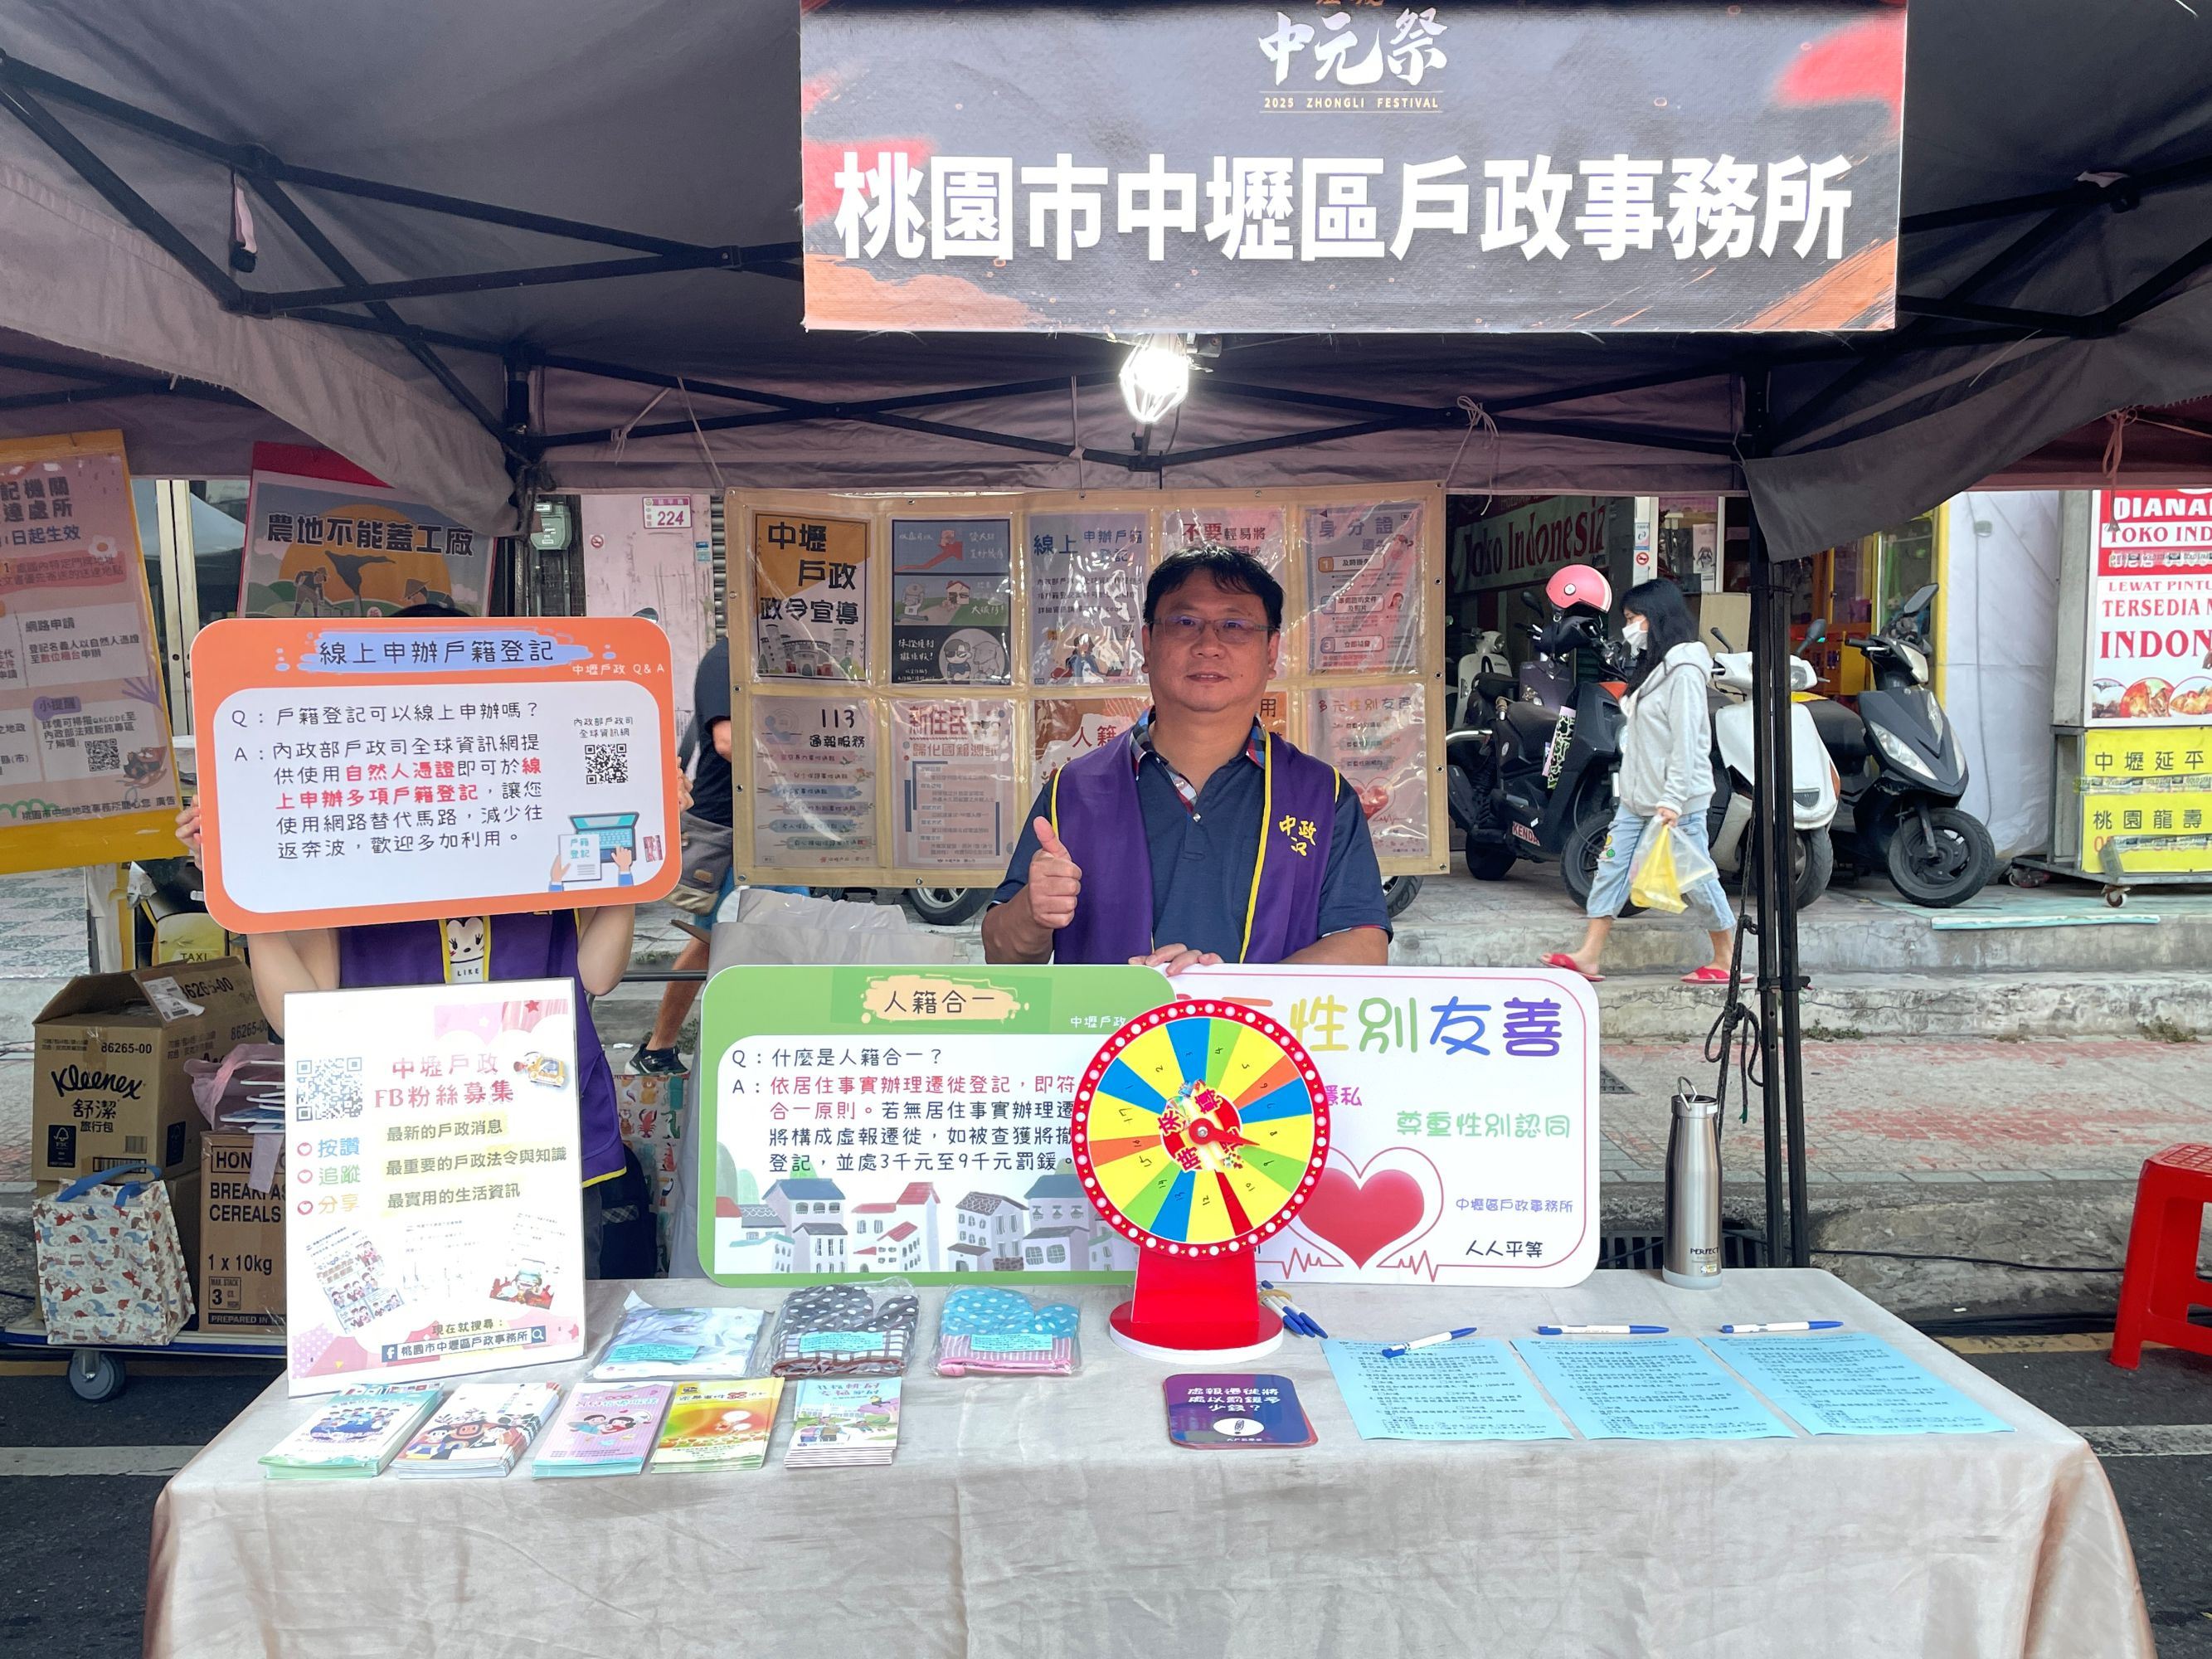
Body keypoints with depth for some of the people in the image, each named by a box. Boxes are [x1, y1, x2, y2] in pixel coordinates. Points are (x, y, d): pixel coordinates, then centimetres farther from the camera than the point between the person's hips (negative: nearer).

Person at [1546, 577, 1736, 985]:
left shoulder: (1684, 670, -14)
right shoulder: (1654, 667, 17)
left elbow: (1685, 741, -19)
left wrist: (1672, 800, -22)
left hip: (1676, 801, -10)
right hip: (1637, 798, 10)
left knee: (1695, 878, 0)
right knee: (1612, 866, 4)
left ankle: (1726, 962, 14)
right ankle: (1588, 957, 3)